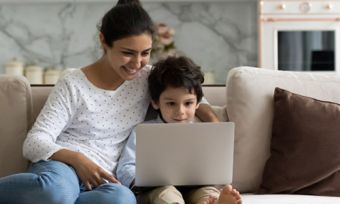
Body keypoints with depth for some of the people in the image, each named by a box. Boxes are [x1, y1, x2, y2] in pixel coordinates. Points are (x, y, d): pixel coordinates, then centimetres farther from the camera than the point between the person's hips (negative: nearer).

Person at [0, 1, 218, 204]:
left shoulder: (148, 78, 11)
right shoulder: (73, 86, 1)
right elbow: (34, 143, -4)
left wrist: (212, 120, 5)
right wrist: (77, 159, -23)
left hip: (102, 179, 4)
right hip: (63, 165, -4)